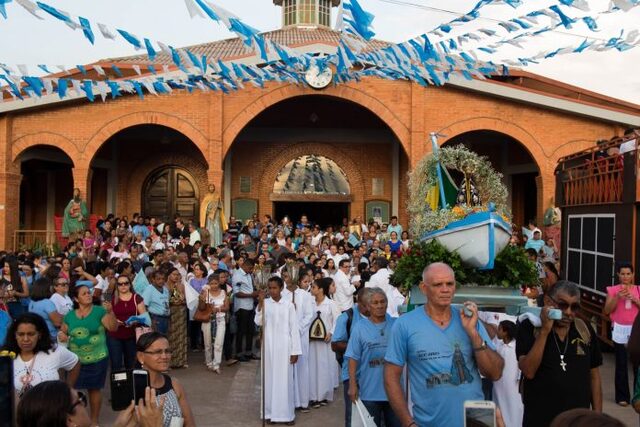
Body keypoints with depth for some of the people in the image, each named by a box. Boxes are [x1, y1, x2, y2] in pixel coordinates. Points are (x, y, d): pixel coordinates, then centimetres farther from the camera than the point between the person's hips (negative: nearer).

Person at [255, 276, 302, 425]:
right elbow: (258, 322, -13)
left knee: (285, 379, 3)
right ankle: (271, 411, 17)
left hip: (284, 346, -1)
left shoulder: (289, 305, -1)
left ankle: (287, 413, 11)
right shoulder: (265, 303, 1)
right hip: (269, 346, 1)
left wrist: (295, 351, -4)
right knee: (270, 378, 7)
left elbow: (294, 328, -1)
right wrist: (260, 303, -22)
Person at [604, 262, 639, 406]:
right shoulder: (613, 290, 0)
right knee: (621, 364, 2)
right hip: (620, 330, -1)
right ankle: (622, 396, 11)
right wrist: (617, 297, -16)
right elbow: (607, 310, -5)